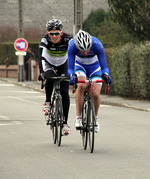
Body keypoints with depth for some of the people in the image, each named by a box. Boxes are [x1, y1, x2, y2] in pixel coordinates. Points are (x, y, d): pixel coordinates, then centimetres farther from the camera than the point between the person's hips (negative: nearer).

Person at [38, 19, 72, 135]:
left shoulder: (67, 40, -28)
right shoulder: (45, 40, -27)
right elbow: (42, 57, -37)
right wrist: (42, 72, -52)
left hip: (63, 66, 0)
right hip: (49, 65, 0)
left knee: (64, 92, -12)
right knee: (50, 78, -35)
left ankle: (65, 123, -5)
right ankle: (48, 103, -12)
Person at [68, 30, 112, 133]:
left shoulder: (97, 45, -33)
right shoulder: (72, 46, -32)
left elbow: (104, 67, -28)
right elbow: (70, 68, -28)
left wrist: (106, 74, -49)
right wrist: (72, 76, -49)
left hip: (94, 67, 0)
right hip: (80, 66, 0)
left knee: (96, 94, -19)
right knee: (81, 86, -32)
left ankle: (96, 117, 10)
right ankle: (78, 117, -23)